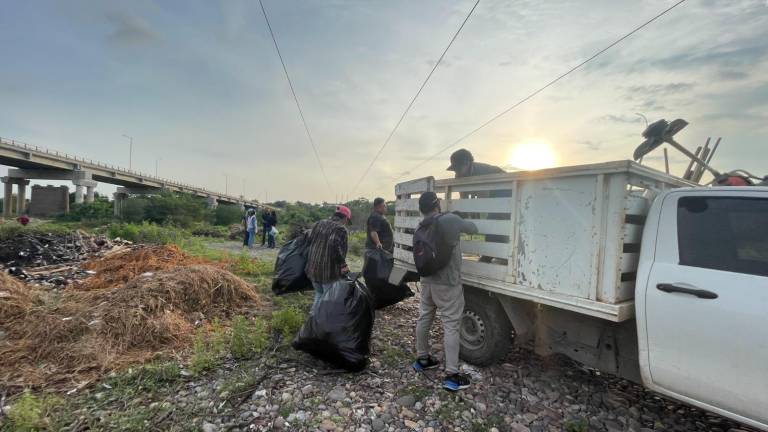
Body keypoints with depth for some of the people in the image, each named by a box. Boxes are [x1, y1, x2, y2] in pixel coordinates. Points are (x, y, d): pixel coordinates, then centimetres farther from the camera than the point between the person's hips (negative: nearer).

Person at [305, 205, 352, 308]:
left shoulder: (318, 224, 12)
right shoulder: (340, 228, -12)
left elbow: (309, 240, 14)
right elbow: (334, 245, -26)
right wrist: (343, 264, -21)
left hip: (313, 268, 7)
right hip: (329, 271, -7)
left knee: (319, 295, 23)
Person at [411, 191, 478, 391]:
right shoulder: (450, 220, -14)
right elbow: (473, 229, 0)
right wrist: (464, 224, 20)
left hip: (427, 281, 7)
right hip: (447, 284, -6)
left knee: (424, 319, 17)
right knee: (451, 326, -1)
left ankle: (422, 359, 33)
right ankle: (452, 375, 4)